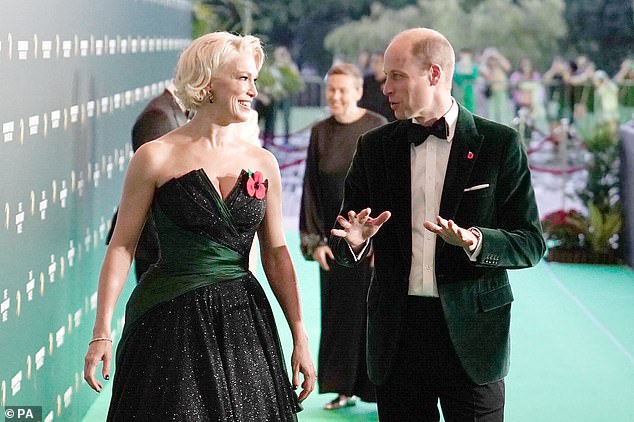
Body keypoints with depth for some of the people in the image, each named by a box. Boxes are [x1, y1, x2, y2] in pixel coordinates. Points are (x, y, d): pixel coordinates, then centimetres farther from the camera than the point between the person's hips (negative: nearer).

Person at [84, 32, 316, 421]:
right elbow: (122, 246, -4)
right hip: (172, 324, -4)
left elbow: (276, 256, 10)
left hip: (242, 321, 4)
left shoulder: (263, 163, 6)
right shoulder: (157, 158, -5)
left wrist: (300, 338, 7)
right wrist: (102, 333, -10)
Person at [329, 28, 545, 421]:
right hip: (397, 335, 3)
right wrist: (354, 240, -14)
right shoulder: (375, 146, 7)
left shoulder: (499, 144, -2)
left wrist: (474, 241, -22)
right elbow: (342, 245, 10)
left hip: (471, 334, -2)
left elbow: (531, 244, -3)